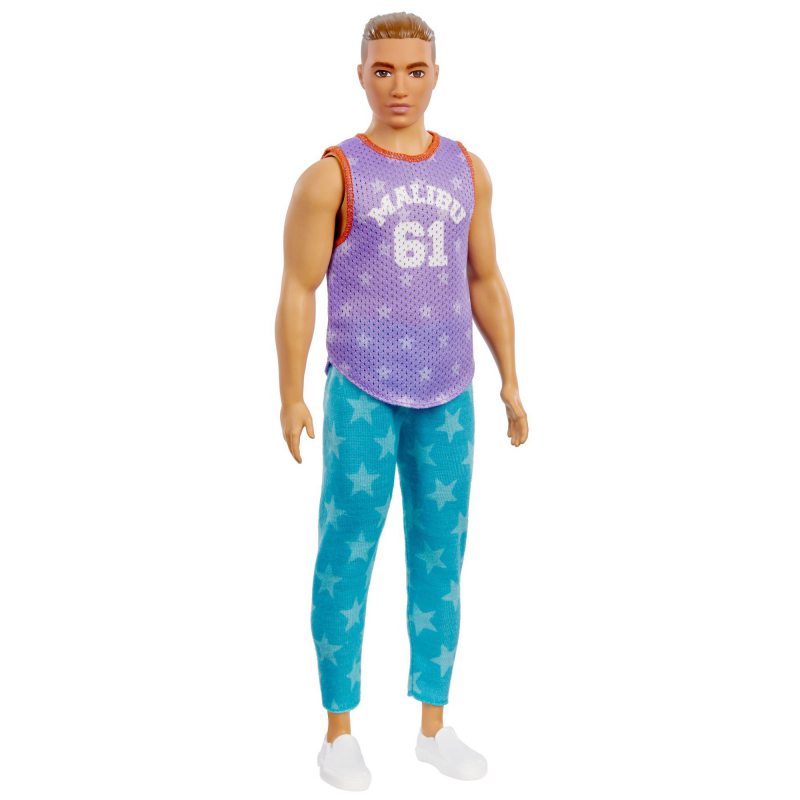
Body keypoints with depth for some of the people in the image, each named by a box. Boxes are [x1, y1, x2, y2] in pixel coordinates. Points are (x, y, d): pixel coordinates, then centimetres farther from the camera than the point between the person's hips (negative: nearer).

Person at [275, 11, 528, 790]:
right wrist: (290, 398, -12)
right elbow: (297, 292, -7)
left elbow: (485, 281, 12)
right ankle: (338, 731, 15)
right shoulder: (330, 174, -7)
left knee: (440, 559, 8)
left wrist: (510, 382, 8)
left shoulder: (467, 169, 7)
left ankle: (434, 727, 21)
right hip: (360, 390, -4)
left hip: (447, 394, 4)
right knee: (346, 558, 0)